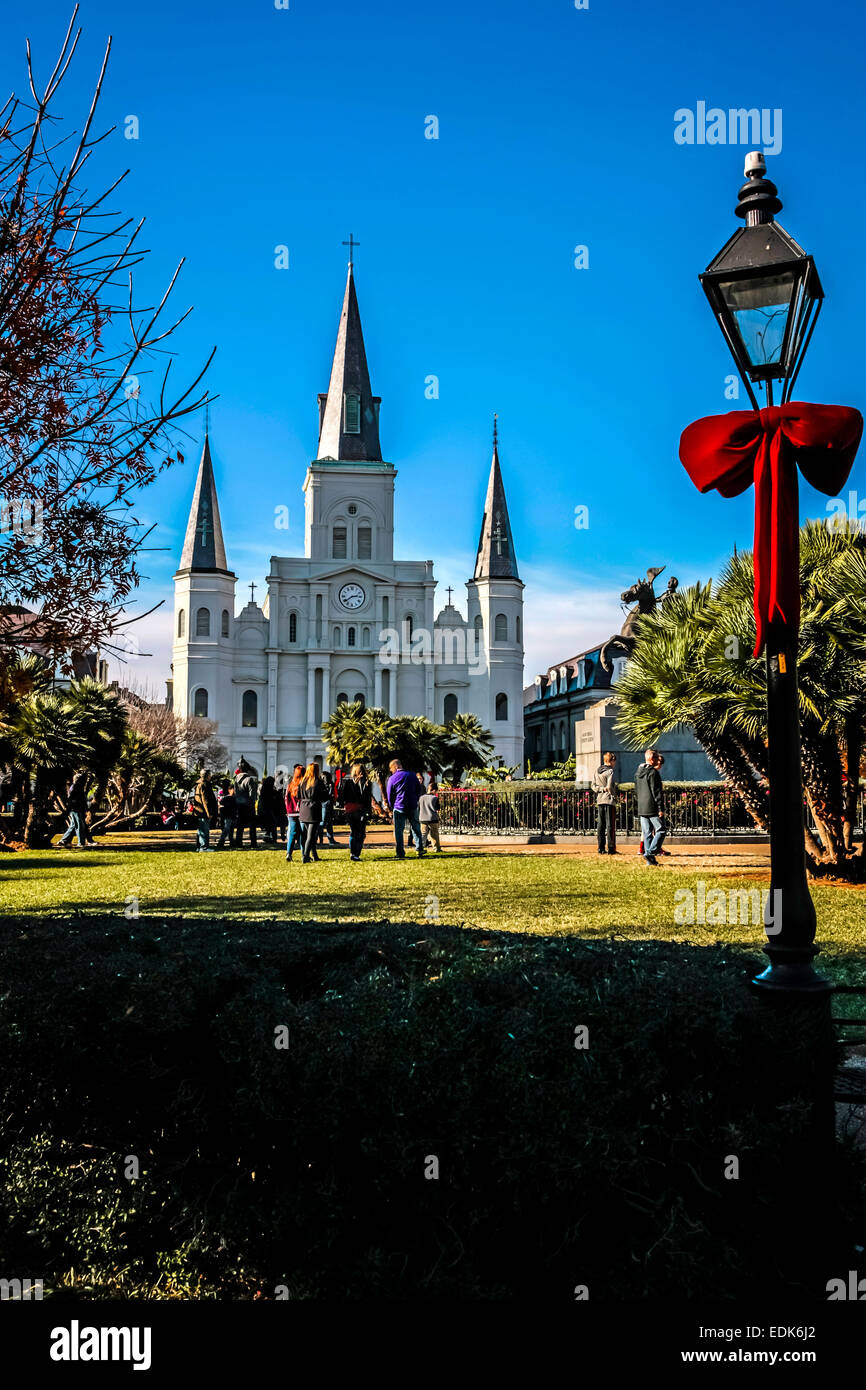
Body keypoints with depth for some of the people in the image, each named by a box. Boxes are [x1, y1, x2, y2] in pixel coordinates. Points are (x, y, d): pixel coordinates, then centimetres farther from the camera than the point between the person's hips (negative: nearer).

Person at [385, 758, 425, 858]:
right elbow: (419, 791, 11)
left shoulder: (392, 779, -5)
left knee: (398, 830, 3)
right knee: (416, 828, 13)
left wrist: (392, 807, 17)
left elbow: (389, 795, 3)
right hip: (413, 808, 3)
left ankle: (400, 853, 1)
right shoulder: (412, 775, 4)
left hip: (399, 808, -3)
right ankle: (419, 849, 9)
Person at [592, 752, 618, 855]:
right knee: (610, 825, -4)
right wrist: (614, 794, -1)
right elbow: (610, 786, -17)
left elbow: (593, 786, 7)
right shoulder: (610, 771, -10)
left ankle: (601, 848, 9)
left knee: (601, 825, 9)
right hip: (609, 800, -7)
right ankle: (611, 848, -5)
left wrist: (602, 788, -3)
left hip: (599, 800, 7)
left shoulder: (596, 772, 12)